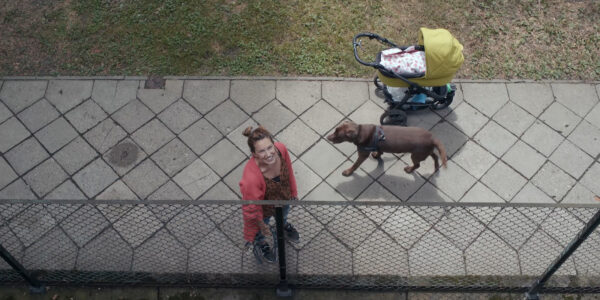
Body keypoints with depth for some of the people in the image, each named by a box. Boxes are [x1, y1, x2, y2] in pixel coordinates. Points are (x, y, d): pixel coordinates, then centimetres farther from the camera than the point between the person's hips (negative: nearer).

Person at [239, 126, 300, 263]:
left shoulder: (281, 149, -34)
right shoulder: (251, 178, -48)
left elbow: (289, 172, -10)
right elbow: (252, 207, -27)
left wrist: (293, 192, 7)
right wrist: (261, 225, -9)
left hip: (284, 197, 4)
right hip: (264, 208, -4)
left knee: (283, 215, 40)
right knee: (260, 231, 32)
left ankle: (283, 225, 77)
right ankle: (259, 244, 69)